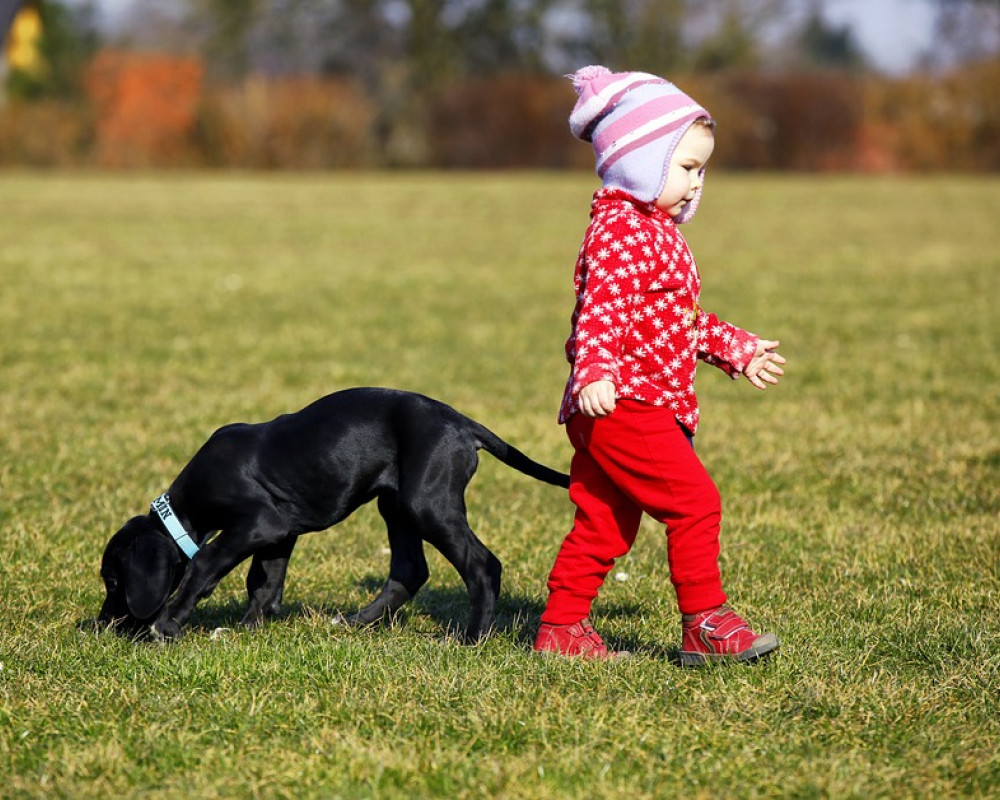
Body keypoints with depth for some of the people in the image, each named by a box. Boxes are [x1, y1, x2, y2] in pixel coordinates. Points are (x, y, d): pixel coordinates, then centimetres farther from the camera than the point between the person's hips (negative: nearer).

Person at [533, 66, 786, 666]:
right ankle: (706, 625, -9)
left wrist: (739, 349, 37)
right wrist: (595, 372, -39)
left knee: (604, 523, 12)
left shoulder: (656, 231, 23)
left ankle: (562, 627, 17)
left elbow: (684, 318, 33)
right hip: (621, 403, -11)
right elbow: (601, 310, -25)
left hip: (636, 408, 11)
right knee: (695, 500, -12)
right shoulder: (620, 230, -12)